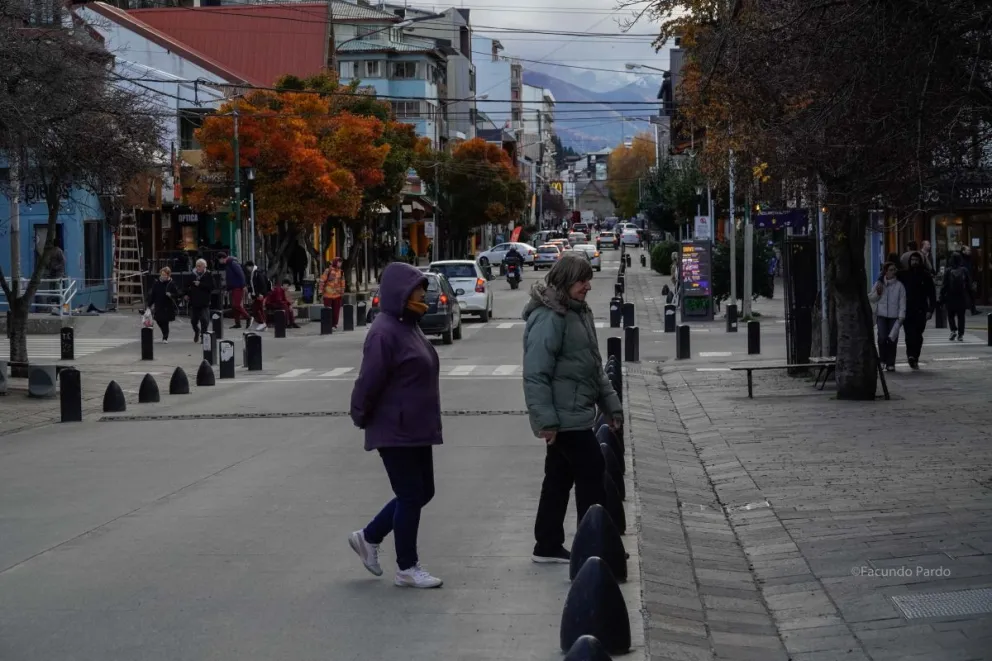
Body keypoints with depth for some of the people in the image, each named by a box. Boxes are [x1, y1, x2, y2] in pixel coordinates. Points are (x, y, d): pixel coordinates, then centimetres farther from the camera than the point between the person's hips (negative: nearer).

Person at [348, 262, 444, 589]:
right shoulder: (385, 332, -21)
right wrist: (362, 417, -9)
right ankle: (407, 568, 12)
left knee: (421, 492, 15)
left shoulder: (408, 326, 10)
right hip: (395, 432, -9)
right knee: (411, 495, -1)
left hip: (416, 429, 9)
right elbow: (369, 381, -21)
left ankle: (368, 537, 29)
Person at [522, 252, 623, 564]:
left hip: (574, 415, 10)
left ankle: (548, 546, 22)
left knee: (560, 479, 14)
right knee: (591, 474, -5)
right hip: (565, 417, -10)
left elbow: (594, 367, 22)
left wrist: (610, 404, 19)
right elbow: (535, 375, -22)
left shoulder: (579, 313, 14)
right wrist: (545, 420, -25)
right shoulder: (548, 318, -18)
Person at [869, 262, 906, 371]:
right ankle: (883, 358, 7)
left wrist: (901, 317, -8)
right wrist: (877, 293, -6)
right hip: (881, 315, 1)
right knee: (882, 337, -14)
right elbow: (870, 298, 14)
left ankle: (890, 363, 7)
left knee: (892, 340, -2)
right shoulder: (879, 283, 7)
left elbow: (902, 303, 0)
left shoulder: (899, 286, 1)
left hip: (894, 317, -1)